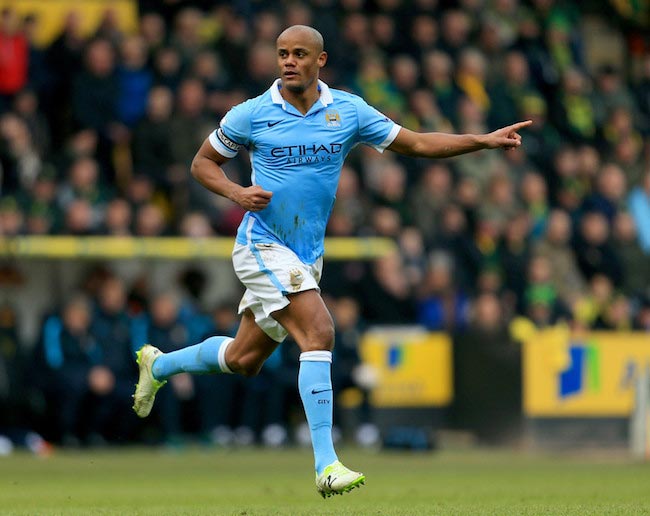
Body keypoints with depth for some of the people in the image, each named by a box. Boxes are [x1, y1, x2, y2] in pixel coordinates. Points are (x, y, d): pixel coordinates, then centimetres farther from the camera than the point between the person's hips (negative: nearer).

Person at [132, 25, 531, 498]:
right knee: (319, 332, -23)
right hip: (263, 245, -5)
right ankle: (326, 465, -24)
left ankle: (159, 365, 41)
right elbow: (203, 162, 6)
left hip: (308, 255, 5)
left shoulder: (348, 111, 1)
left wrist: (485, 140, -6)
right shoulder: (251, 115, -6)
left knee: (243, 360, 13)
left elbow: (418, 143, 3)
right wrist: (237, 193, -14)